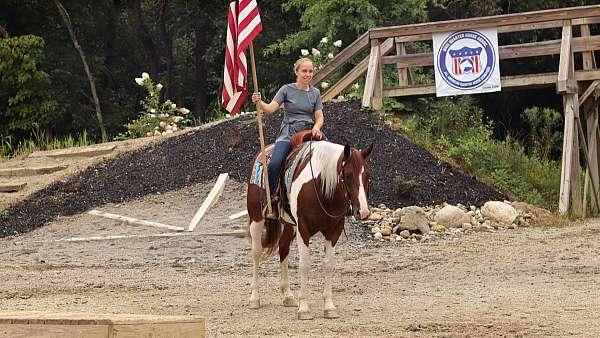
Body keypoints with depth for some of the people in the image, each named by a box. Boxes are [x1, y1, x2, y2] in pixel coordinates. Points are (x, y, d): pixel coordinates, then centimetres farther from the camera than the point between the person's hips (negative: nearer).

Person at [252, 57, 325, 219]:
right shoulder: (287, 90, 4)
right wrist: (259, 103, -27)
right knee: (274, 164, -28)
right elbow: (271, 108, -7)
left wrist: (317, 126, -13)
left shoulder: (315, 93, 12)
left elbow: (319, 117, 10)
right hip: (288, 134, -2)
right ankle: (270, 199, -16)